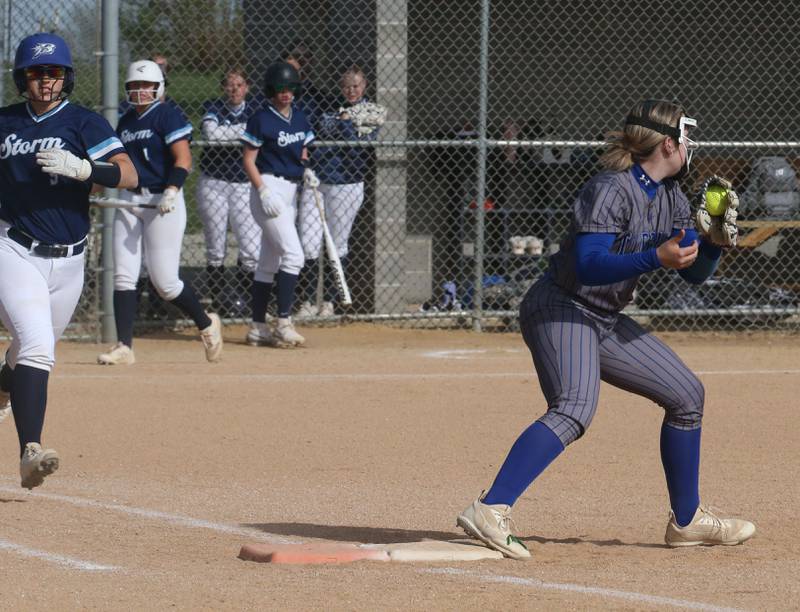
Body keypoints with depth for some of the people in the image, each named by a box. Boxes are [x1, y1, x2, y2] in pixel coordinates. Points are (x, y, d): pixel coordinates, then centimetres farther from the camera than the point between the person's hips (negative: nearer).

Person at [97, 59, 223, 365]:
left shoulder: (167, 116, -7)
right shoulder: (126, 122, 15)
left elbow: (183, 159, -16)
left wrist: (171, 191, -29)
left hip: (162, 201, -7)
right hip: (129, 201, 7)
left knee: (164, 281, -6)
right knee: (123, 275, -2)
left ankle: (207, 325, 18)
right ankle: (124, 347, 0)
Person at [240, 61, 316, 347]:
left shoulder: (299, 118, 11)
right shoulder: (261, 119, -10)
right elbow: (249, 160, -9)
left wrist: (306, 171, 0)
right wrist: (264, 192, -19)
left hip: (290, 190, 8)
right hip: (269, 187, -8)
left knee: (269, 262, 11)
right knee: (293, 254, -18)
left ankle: (258, 328, 15)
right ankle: (283, 323, -17)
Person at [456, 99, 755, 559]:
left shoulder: (672, 200, 9)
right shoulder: (611, 191, -19)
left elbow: (695, 272, 13)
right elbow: (588, 265, -29)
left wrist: (713, 241, -7)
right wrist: (655, 258, -35)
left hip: (606, 322, 10)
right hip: (560, 310, -10)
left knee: (687, 394, 14)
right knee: (575, 409, -33)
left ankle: (688, 521, 26)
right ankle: (491, 511, -43)